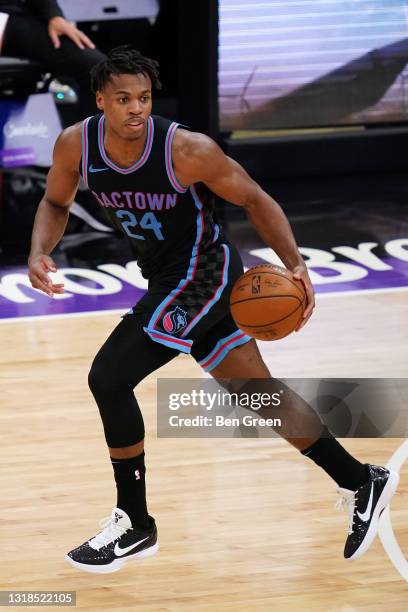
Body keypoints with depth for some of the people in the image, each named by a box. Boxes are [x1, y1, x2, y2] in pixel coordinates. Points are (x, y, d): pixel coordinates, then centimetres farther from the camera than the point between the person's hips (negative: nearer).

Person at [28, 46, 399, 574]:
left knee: (109, 377, -15)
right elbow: (55, 203, 8)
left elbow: (254, 200, -12)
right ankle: (361, 482, 29)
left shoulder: (186, 151, -25)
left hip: (202, 275, -7)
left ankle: (133, 525, -1)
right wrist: (39, 254, -12)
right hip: (168, 280, 7)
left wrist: (295, 265, -23)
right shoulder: (76, 145, -11)